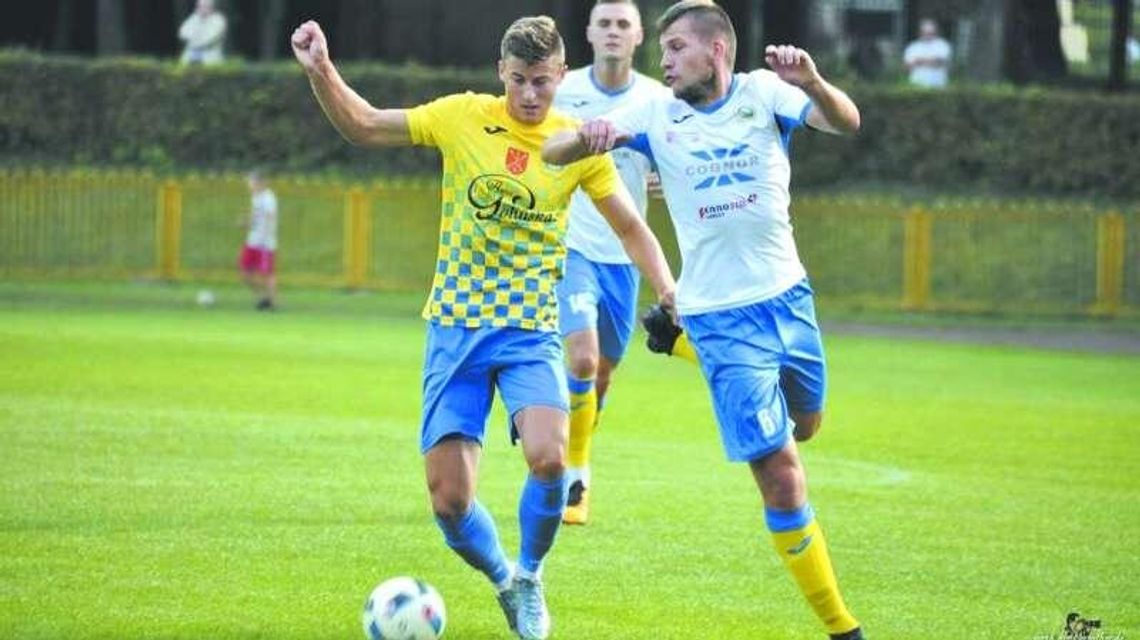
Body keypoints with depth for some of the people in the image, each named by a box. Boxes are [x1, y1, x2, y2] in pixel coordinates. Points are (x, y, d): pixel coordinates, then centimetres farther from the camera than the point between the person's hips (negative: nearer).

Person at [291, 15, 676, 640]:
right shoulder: (463, 117, -2)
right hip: (455, 328, 1)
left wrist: (668, 296, -5)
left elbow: (631, 229, 8)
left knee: (549, 458, -27)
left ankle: (529, 577, 2)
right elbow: (363, 125, 6)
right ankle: (504, 581, 27)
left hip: (530, 330, -1)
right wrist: (320, 72, -10)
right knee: (450, 502, -6)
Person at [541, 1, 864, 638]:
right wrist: (589, 137, -31)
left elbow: (845, 122, -20)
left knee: (803, 423, 26)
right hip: (722, 316, -3)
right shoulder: (657, 114, -4)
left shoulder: (763, 93, -4)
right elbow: (554, 152, -8)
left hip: (789, 296, 3)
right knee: (780, 475, -8)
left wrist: (813, 82, -42)